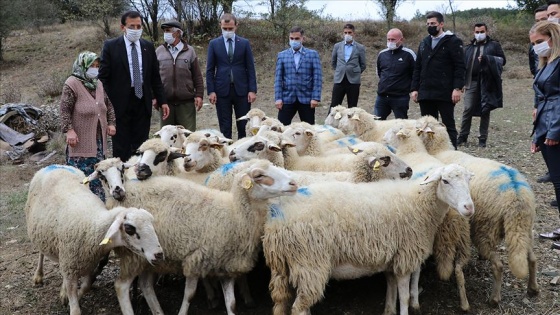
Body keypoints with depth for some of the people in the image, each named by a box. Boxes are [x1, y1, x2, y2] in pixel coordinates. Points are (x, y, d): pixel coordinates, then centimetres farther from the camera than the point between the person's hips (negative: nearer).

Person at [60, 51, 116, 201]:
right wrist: (69, 130, -20)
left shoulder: (99, 84, 12)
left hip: (99, 137, 7)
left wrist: (111, 123, 9)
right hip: (81, 139, -7)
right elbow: (65, 109, -12)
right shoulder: (72, 84, -9)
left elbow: (108, 105, 20)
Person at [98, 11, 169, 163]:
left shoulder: (148, 47, 8)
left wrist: (162, 101, 6)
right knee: (121, 147, 3)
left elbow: (155, 77, 11)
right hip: (120, 103, -3)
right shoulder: (110, 46, -2)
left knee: (141, 146, 7)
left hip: (142, 102, 3)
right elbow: (103, 77, -3)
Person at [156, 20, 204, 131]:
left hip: (186, 101, -1)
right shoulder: (159, 51, 7)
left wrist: (199, 95, -2)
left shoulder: (189, 51, 4)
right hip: (165, 101, 1)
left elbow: (197, 76, 5)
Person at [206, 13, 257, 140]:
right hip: (222, 90, 0)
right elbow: (210, 70, 4)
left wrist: (252, 90, -4)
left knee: (244, 125, 4)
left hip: (241, 89, 0)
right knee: (225, 127, 4)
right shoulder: (214, 43, 5)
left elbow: (250, 68, 4)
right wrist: (211, 91, -4)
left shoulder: (244, 43, 5)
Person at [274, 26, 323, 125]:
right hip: (287, 98, 1)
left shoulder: (313, 54, 4)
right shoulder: (282, 55, 8)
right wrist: (278, 98, -5)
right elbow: (278, 78, 5)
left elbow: (317, 77, -1)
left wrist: (316, 98, -10)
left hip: (307, 99, -1)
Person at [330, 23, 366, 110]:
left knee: (352, 108, 4)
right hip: (339, 80, 1)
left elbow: (363, 65, 9)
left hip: (353, 81, -1)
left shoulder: (360, 48, 2)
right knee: (334, 107, -1)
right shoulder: (337, 46, 7)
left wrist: (356, 73, 8)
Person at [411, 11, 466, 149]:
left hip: (445, 94, -6)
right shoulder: (424, 43, 16)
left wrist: (457, 88, -16)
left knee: (448, 125, 1)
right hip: (425, 93, 6)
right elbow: (417, 68, 16)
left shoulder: (453, 41, -2)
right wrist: (414, 88, 8)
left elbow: (460, 67, -8)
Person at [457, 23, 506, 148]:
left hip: (487, 83, -2)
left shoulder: (494, 45, 8)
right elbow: (463, 64, 17)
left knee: (485, 111, 3)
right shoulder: (469, 47, 17)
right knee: (468, 109, -4)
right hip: (472, 82, 2)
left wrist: (487, 58, -14)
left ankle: (483, 139, 9)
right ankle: (463, 136, 4)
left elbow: (502, 60, 1)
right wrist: (462, 81, 7)